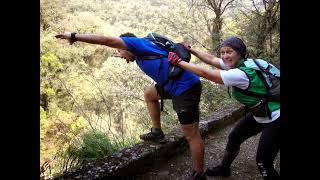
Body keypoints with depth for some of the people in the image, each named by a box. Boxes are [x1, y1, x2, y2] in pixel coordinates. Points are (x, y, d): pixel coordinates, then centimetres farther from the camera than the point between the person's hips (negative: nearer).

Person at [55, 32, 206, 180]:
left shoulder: (138, 42, -2)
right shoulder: (144, 51, 23)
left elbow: (106, 40, -5)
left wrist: (74, 36, 1)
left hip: (185, 88, -9)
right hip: (176, 85, 9)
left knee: (191, 134, 0)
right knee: (149, 93, 25)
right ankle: (157, 132, 27)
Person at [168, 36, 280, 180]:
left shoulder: (240, 74, -32)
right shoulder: (238, 63, -7)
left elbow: (204, 73, -30)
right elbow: (210, 59, 3)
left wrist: (178, 61, -23)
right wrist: (190, 50, 0)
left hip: (275, 119, -9)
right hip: (258, 114, 9)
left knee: (263, 162, -6)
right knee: (234, 137, 17)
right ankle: (224, 168, 40)